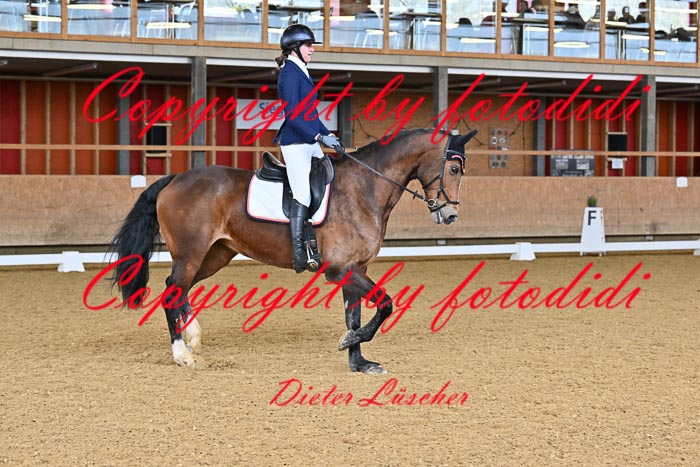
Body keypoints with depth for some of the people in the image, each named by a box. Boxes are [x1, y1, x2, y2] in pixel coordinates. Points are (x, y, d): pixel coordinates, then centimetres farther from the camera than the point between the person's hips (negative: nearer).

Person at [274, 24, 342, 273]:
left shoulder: (300, 73, 15)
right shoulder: (290, 74, -13)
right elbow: (293, 116, -20)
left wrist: (329, 134, 14)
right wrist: (320, 137, -22)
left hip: (310, 142, 10)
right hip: (295, 143, -10)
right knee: (303, 195, -14)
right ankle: (298, 254, -14)